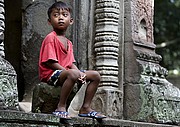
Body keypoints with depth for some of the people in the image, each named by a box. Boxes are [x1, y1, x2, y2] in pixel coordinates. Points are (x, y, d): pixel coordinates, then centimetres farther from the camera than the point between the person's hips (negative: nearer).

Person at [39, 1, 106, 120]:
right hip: (50, 74, -9)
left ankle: (86, 107, 7)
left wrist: (80, 74, -8)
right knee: (73, 74, -40)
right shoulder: (50, 38, -10)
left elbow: (71, 63, 13)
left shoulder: (68, 43, 17)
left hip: (65, 71, 9)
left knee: (95, 75, 6)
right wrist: (75, 72, -20)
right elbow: (50, 63, -18)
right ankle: (61, 107, -32)